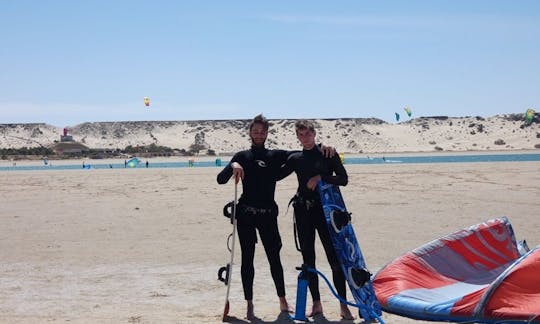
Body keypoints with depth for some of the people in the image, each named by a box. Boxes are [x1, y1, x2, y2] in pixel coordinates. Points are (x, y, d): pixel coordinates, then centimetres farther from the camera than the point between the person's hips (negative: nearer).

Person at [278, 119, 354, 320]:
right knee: (308, 259, 6)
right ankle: (316, 305, 15)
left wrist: (321, 177, -15)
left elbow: (343, 179, -4)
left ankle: (343, 306, -2)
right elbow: (276, 175, 17)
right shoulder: (295, 159, 11)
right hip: (303, 211, 4)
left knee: (334, 258, -7)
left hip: (324, 208, -4)